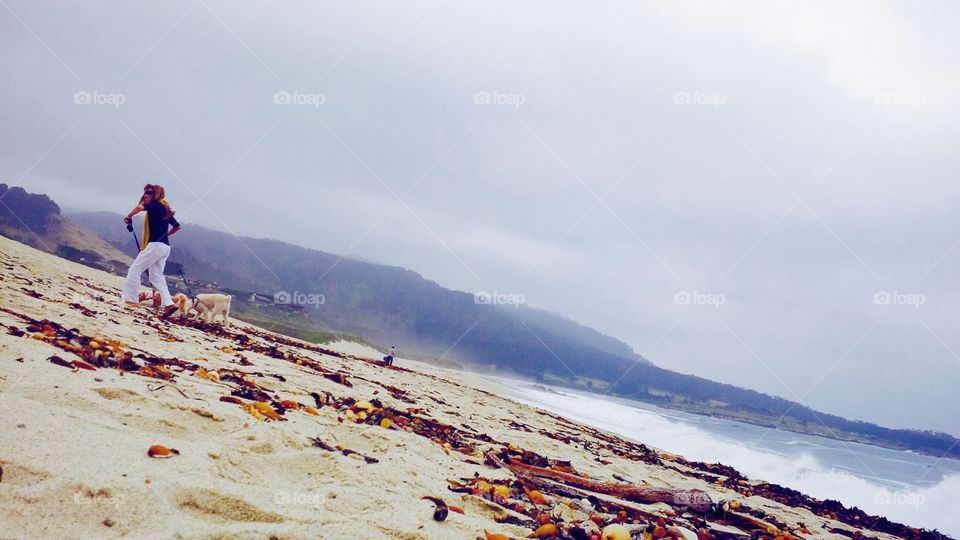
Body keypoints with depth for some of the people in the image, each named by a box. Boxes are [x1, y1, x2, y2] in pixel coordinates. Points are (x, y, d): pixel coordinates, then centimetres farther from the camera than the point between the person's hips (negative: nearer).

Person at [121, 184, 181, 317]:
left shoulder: (155, 206, -6)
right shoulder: (165, 209, 18)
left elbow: (140, 207, -27)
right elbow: (177, 226, 27)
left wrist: (128, 217, -11)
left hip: (155, 245, -8)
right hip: (165, 247, 8)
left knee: (134, 270, -1)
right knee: (156, 277, 9)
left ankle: (131, 299, -2)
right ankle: (169, 303, -3)